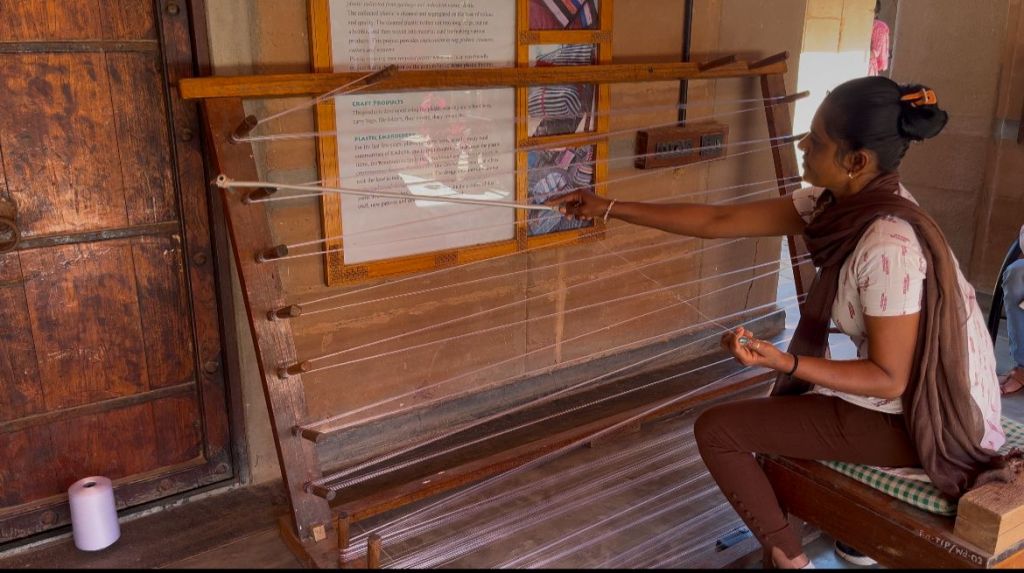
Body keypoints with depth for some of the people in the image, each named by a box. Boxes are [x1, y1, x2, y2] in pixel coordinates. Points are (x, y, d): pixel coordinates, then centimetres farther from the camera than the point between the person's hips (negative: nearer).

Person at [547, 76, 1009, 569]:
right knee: (782, 406, 30)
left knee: (716, 429, -6)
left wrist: (783, 363, -34)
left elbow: (889, 379, -23)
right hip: (904, 392, 9)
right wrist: (609, 208, -2)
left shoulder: (888, 246, -30)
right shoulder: (835, 203, -5)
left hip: (913, 418, -9)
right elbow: (717, 221, -3)